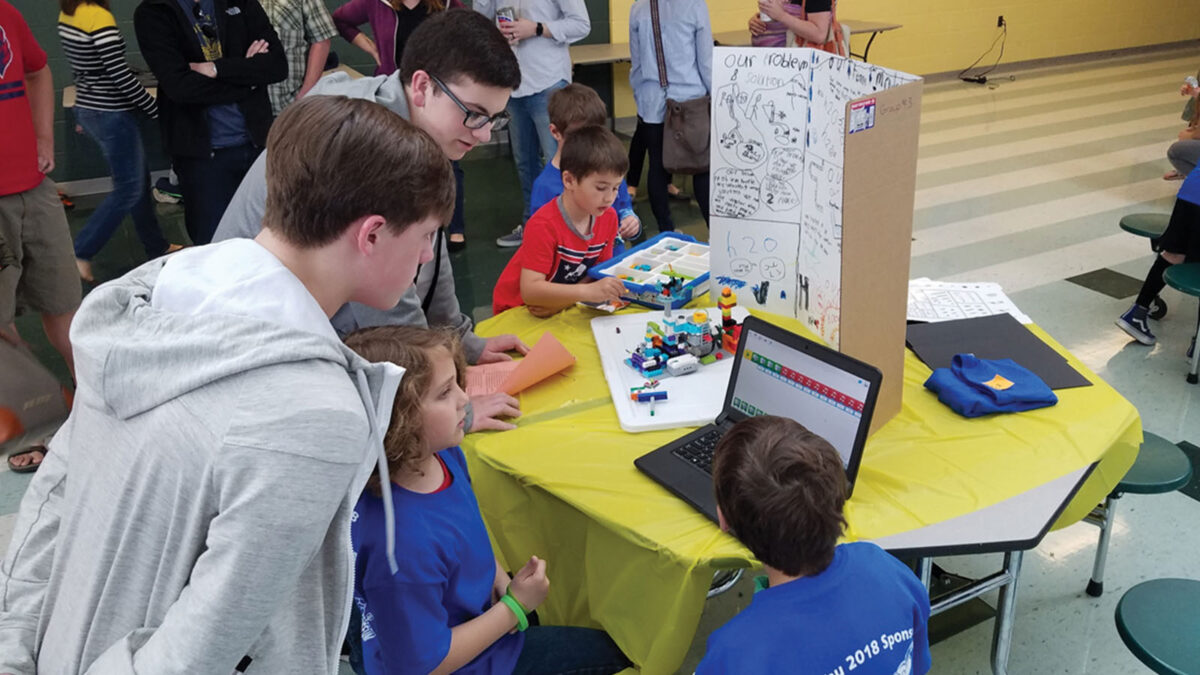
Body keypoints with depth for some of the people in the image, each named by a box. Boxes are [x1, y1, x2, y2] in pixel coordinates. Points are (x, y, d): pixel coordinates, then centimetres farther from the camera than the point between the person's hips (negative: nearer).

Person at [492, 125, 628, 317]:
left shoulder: (608, 217, -5)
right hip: (516, 309, -6)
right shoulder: (544, 225, -25)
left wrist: (562, 301, -19)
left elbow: (598, 272, -1)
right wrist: (588, 291, -43)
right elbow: (530, 290, -32)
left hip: (564, 306, 6)